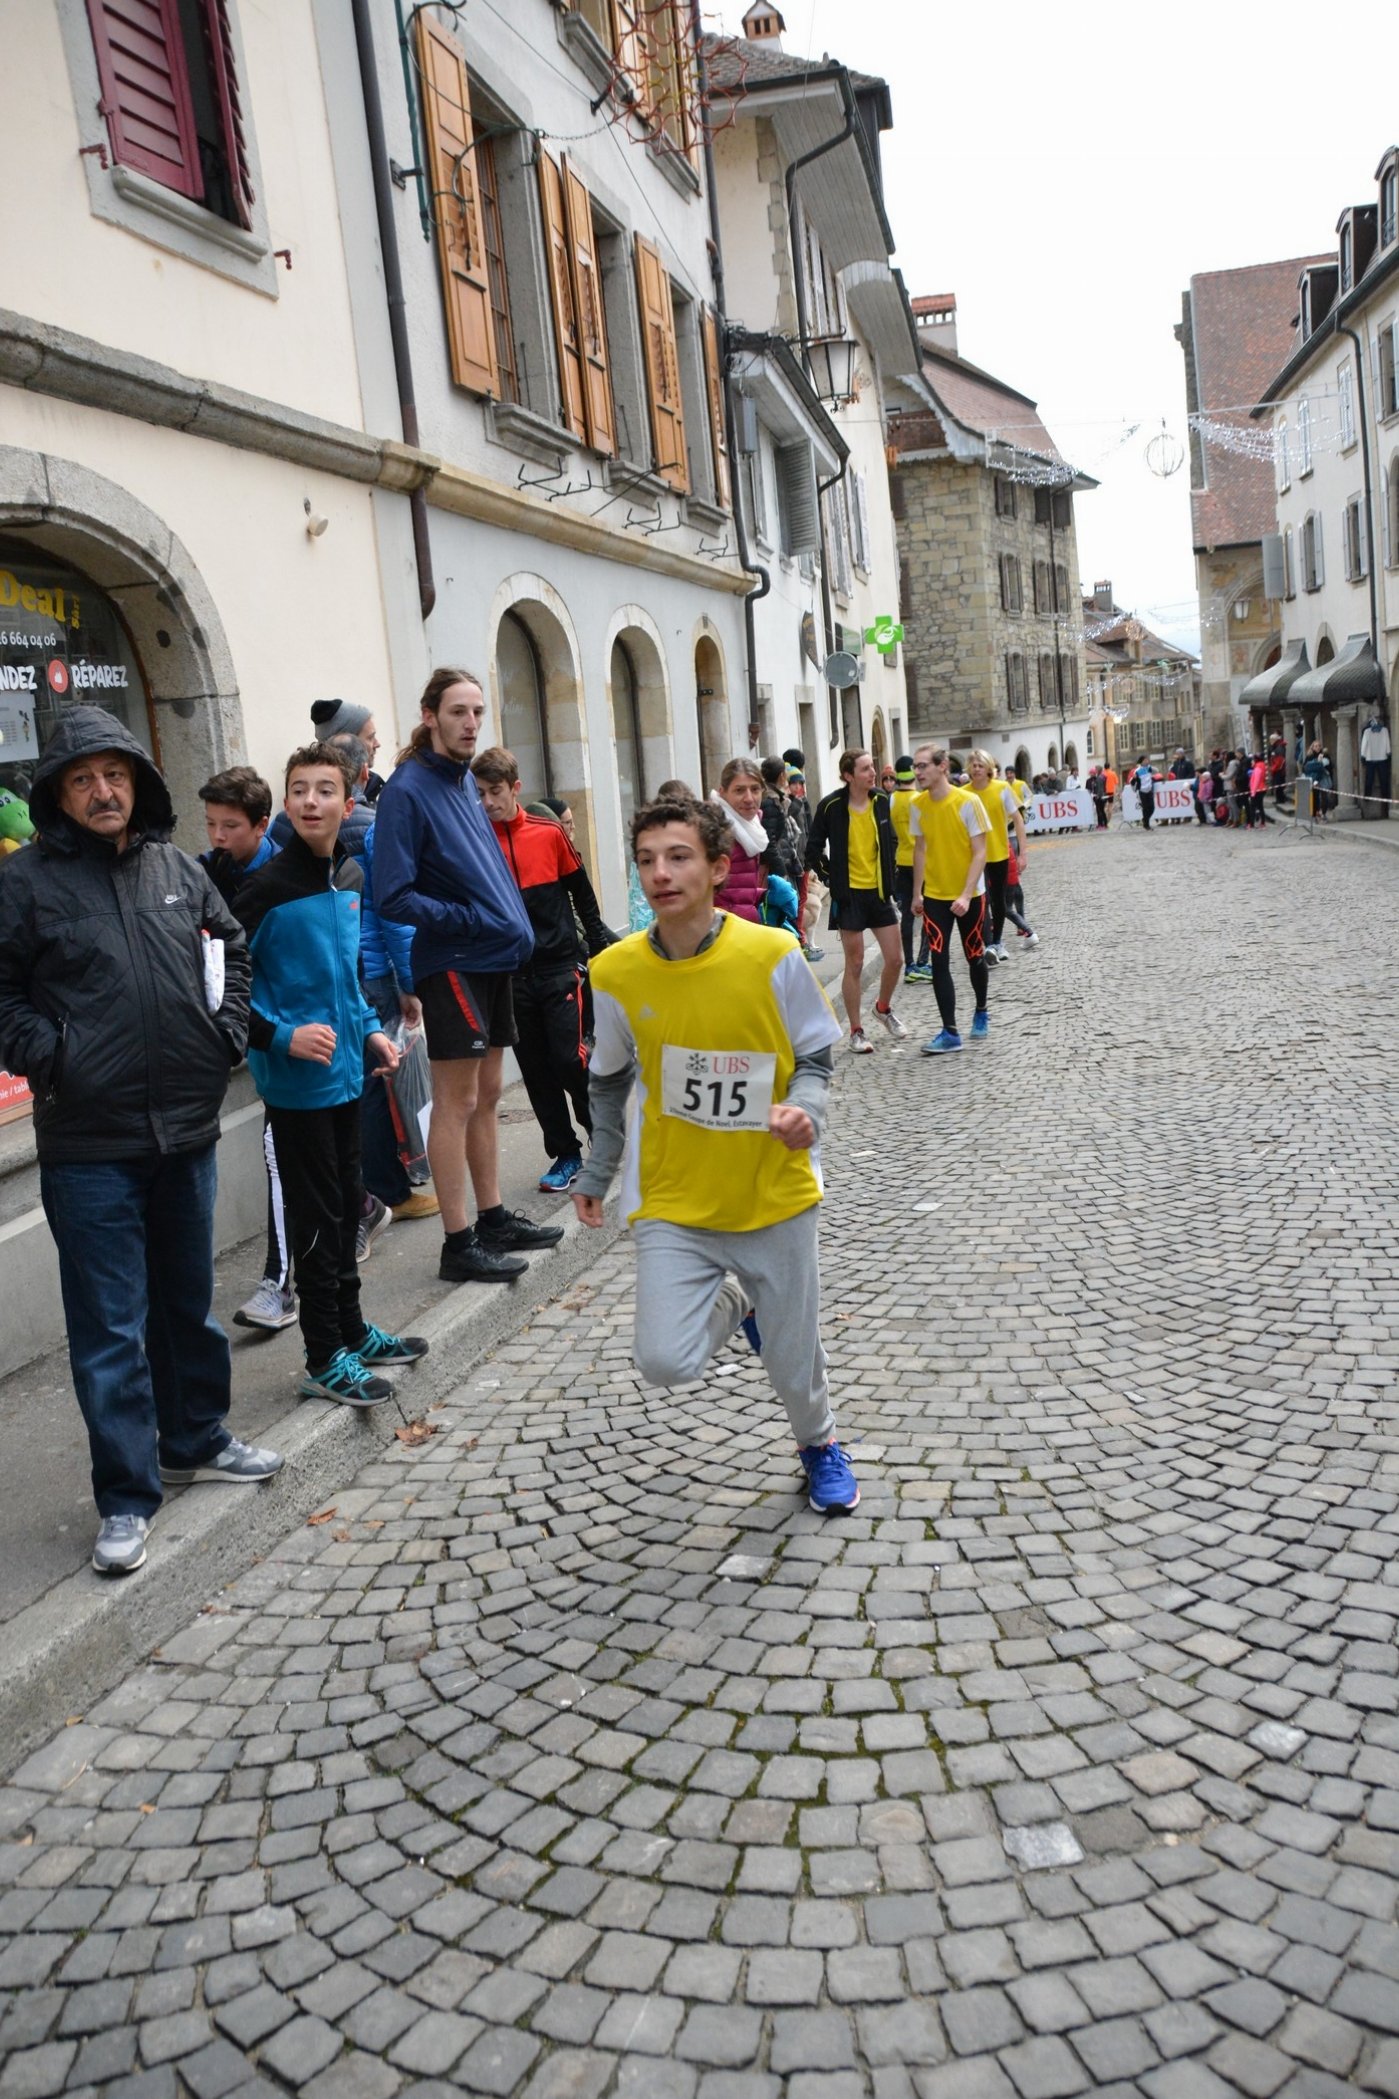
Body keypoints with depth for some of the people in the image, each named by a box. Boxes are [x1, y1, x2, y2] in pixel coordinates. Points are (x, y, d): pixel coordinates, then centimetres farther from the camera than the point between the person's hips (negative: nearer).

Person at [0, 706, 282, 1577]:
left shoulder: (179, 869, 8)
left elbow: (232, 947, 19)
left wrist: (228, 1031, 7)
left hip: (187, 1127, 5)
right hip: (89, 1143, -4)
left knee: (189, 1301, 19)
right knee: (111, 1324, 1)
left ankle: (196, 1440, 38)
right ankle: (128, 1497, 12)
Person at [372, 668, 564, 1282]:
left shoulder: (465, 781, 12)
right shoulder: (408, 789, -13)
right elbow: (393, 896, -18)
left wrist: (514, 924, 9)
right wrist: (465, 919, -22)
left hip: (493, 958, 8)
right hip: (452, 964, -8)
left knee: (486, 1096, 15)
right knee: (457, 1101, -3)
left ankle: (494, 1219, 26)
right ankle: (459, 1245, 4)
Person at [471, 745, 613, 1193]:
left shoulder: (549, 833, -1)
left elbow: (582, 892, 8)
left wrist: (599, 944, 9)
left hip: (560, 967, -2)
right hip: (511, 975, 2)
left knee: (570, 1059, -6)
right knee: (536, 1070, 7)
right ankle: (565, 1154, 19)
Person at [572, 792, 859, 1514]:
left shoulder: (772, 954, -13)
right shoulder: (616, 972, -7)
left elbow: (813, 1056, 1)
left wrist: (803, 1110, -20)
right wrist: (596, 1175, 18)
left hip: (774, 1194, -1)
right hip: (673, 1201, 1)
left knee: (792, 1361, 9)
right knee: (664, 1361, -13)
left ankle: (819, 1444, 46)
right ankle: (737, 1303, 24)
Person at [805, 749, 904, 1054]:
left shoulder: (881, 801, 2)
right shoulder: (831, 806, -11)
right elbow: (814, 849, -3)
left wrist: (888, 873, 10)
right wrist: (831, 879, -4)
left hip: (879, 891, 4)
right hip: (849, 894, -4)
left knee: (894, 959, 4)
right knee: (855, 965, 1)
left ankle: (883, 1008, 32)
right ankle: (856, 1031, 12)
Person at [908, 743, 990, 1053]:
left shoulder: (968, 801, -15)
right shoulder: (918, 804, -2)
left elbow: (979, 852, -14)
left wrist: (966, 895, -22)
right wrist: (917, 893, 7)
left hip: (969, 895, -3)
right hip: (934, 896, 3)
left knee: (975, 958, 10)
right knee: (939, 961, -5)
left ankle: (981, 1013, 35)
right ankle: (950, 1032, -2)